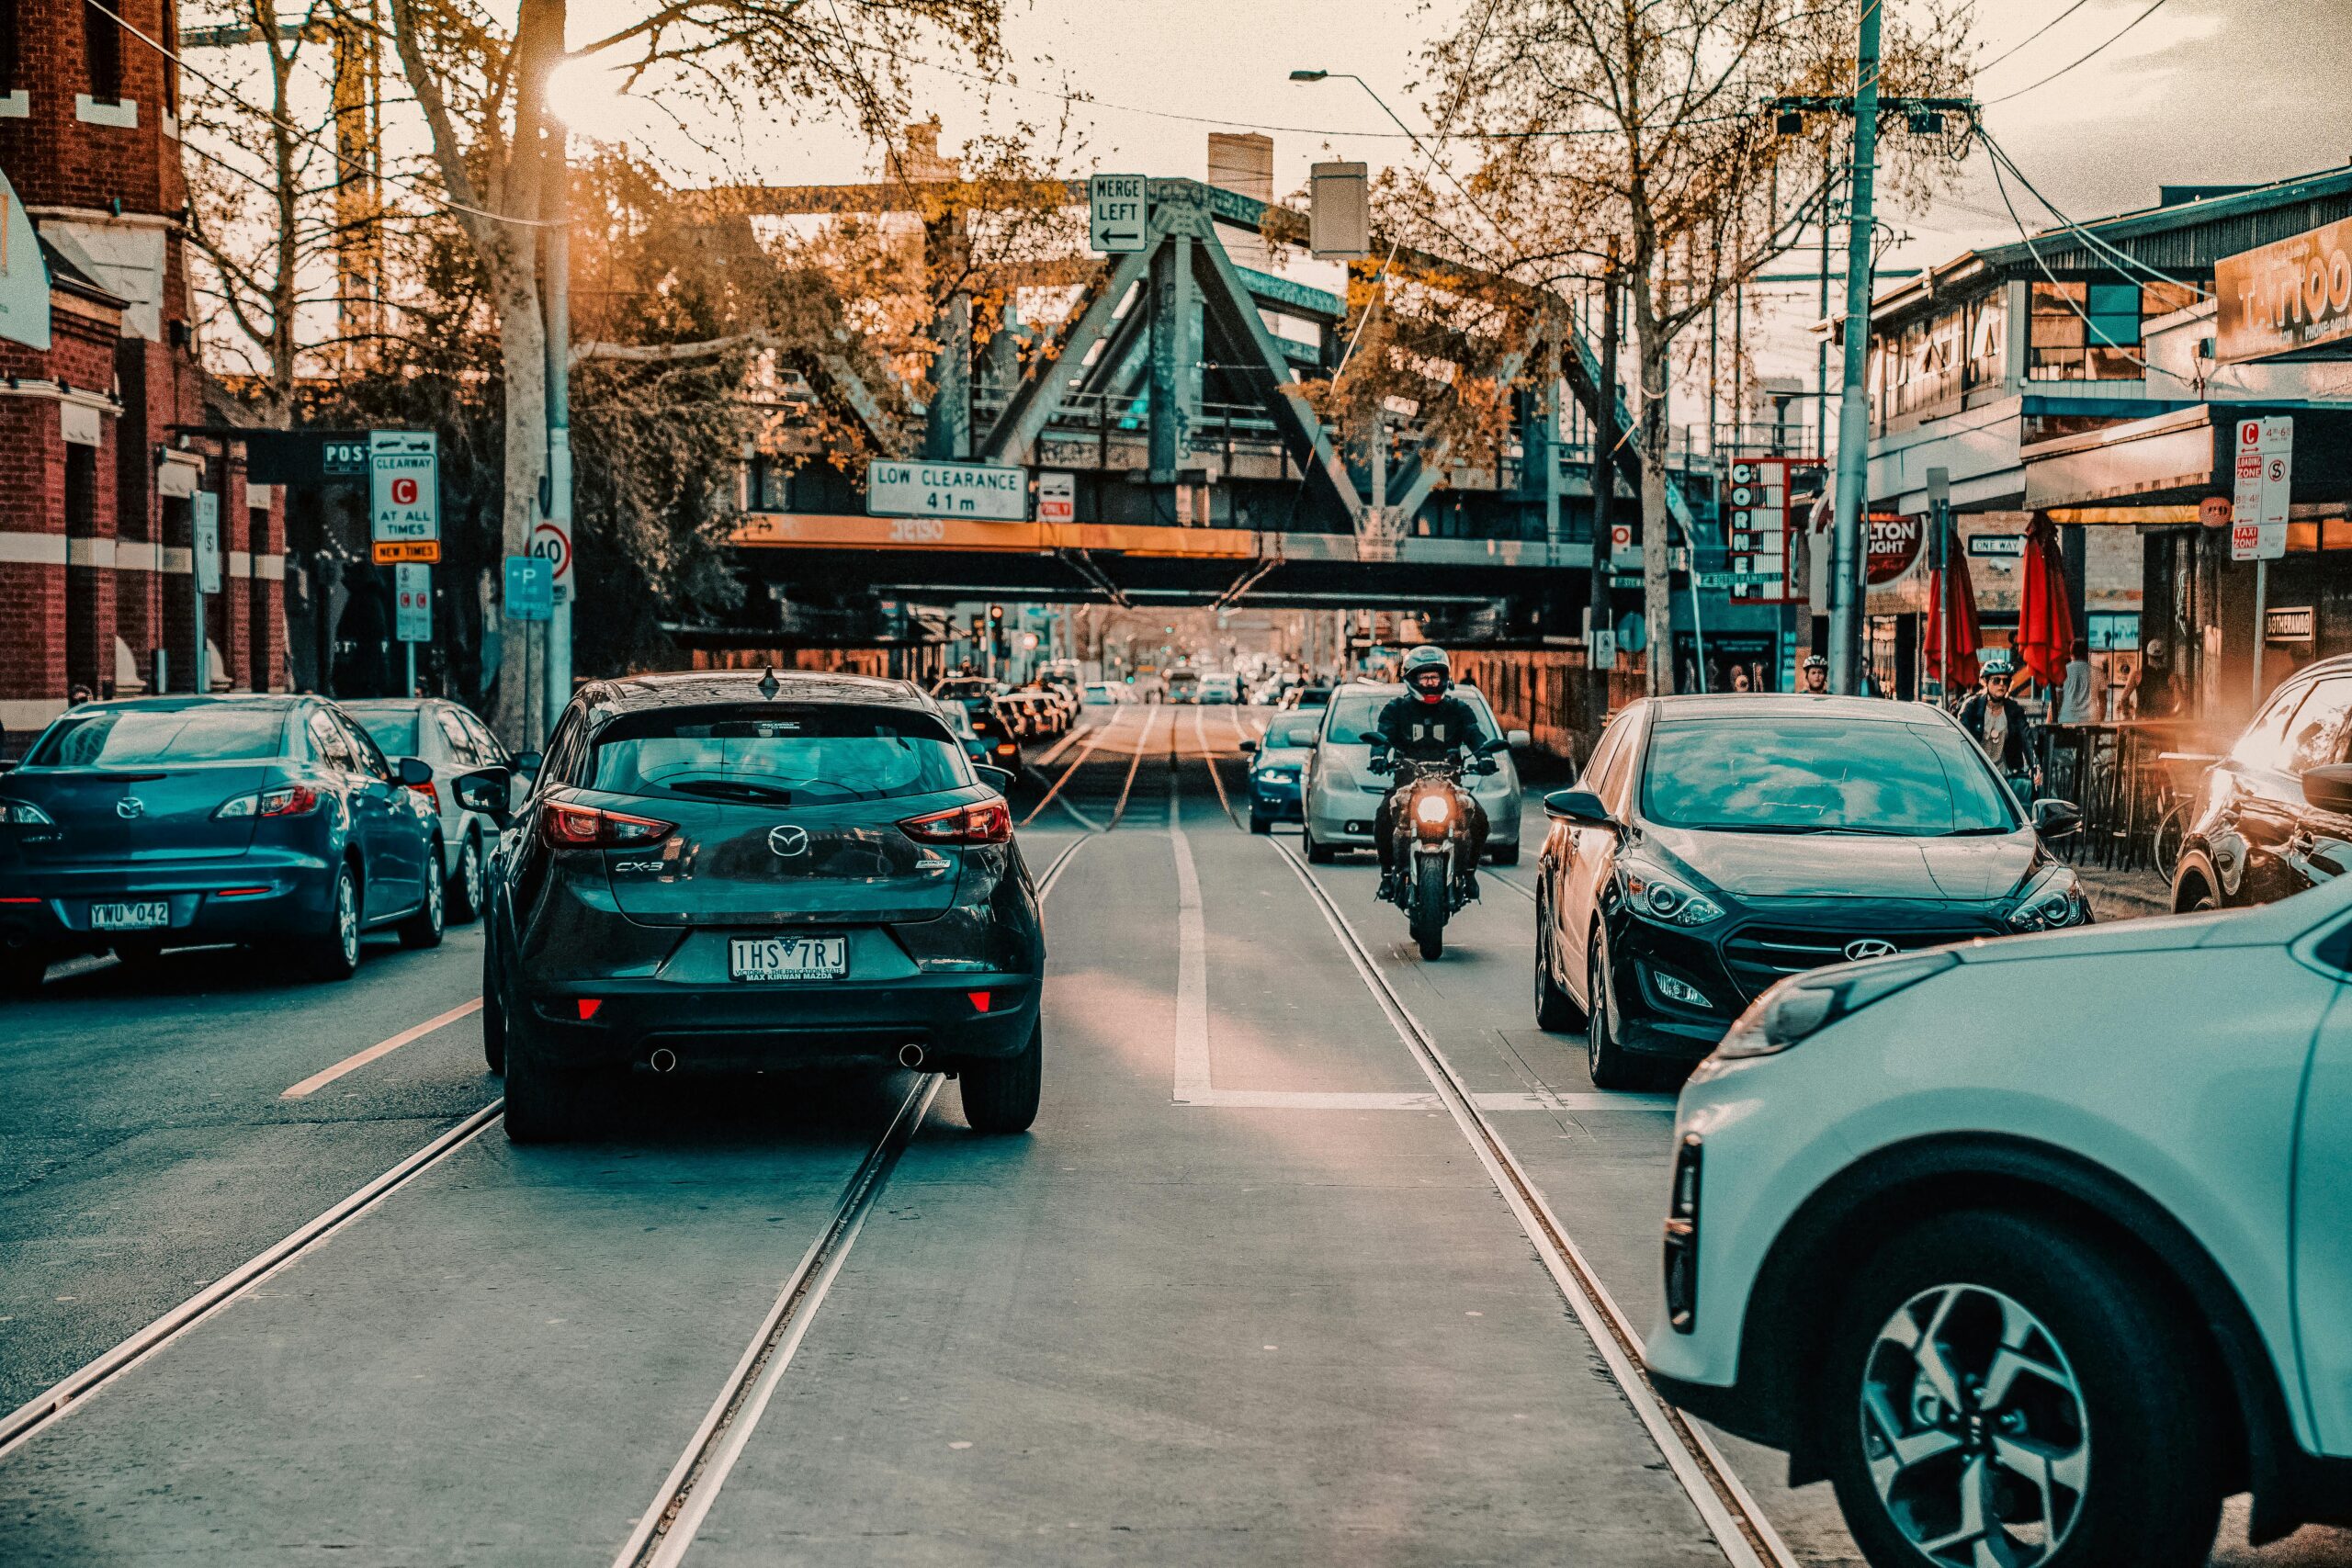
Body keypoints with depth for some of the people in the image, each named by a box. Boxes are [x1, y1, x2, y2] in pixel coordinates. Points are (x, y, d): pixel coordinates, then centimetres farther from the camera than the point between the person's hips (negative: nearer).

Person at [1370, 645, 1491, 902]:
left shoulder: (1459, 710, 11)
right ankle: (1388, 874, -10)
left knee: (1479, 818, -23)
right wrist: (1378, 756, -32)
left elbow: (1474, 736, -5)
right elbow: (1383, 736, -8)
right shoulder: (1396, 709, 8)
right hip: (1406, 781, -1)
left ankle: (1469, 872, -1)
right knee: (1383, 816, -29)